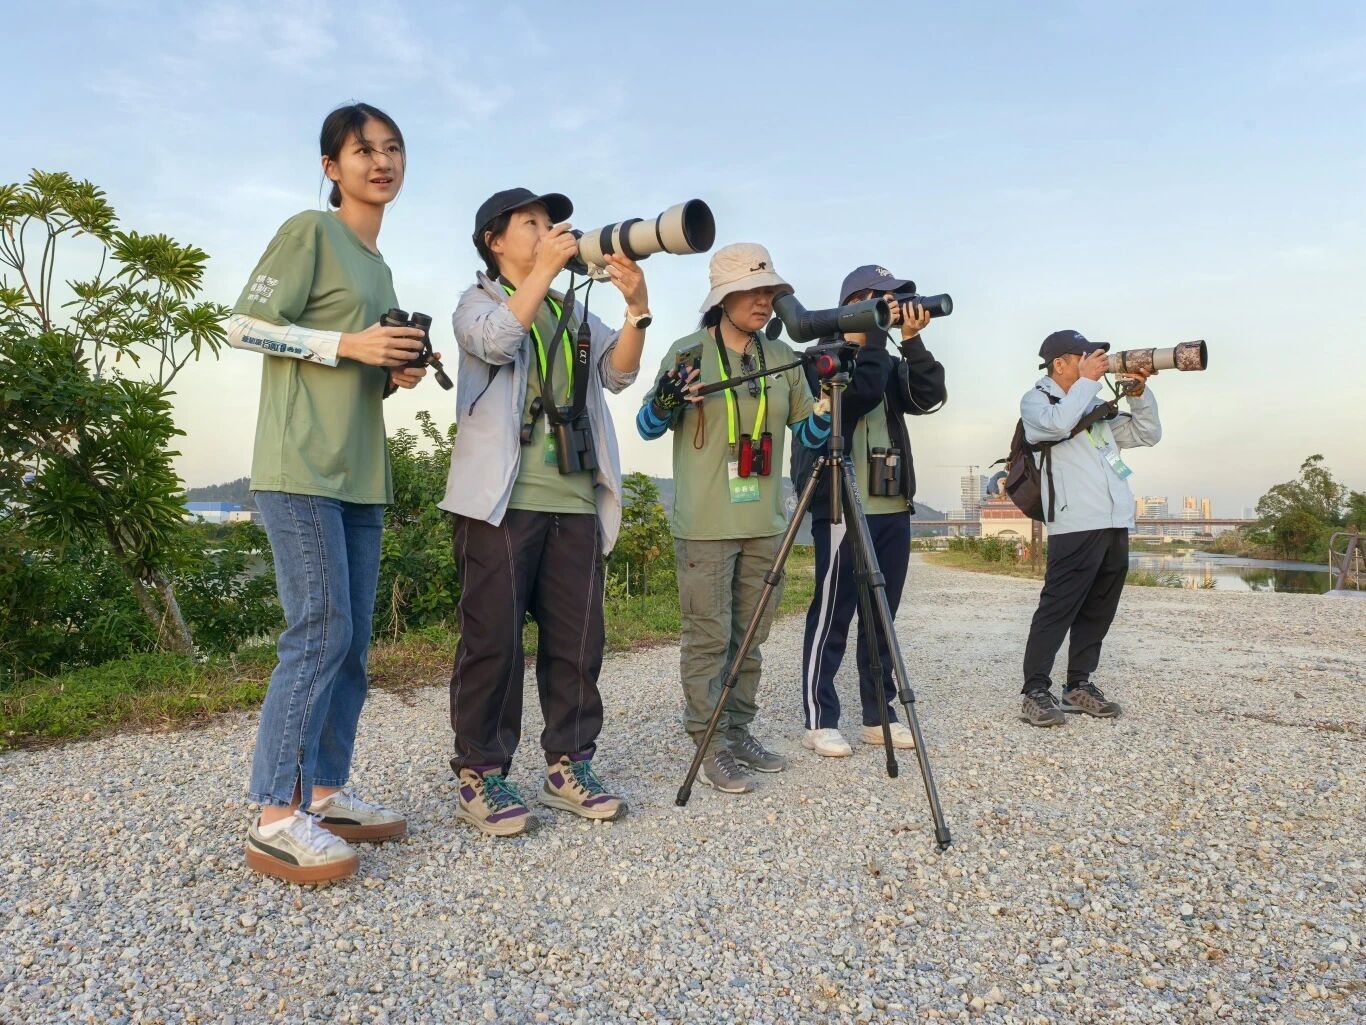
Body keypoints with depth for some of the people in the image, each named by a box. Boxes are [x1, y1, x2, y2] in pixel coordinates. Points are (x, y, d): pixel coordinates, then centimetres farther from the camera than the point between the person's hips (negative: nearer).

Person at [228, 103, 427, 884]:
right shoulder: (309, 232, -2)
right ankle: (277, 818, -1)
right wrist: (347, 345, -14)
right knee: (320, 633, -11)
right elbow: (243, 327, -7)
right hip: (302, 467, -8)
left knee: (353, 640, 8)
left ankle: (326, 793, 19)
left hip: (361, 472, 9)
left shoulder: (379, 266, 22)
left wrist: (398, 371, 5)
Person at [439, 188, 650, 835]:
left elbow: (617, 373, 7)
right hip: (501, 500, -5)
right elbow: (497, 340, -14)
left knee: (578, 640, 5)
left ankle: (567, 766, 17)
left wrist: (637, 309, -8)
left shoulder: (573, 312, 23)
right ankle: (479, 772, 8)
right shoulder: (478, 301, 10)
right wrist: (545, 267, -14)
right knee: (494, 637, -4)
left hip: (576, 503, 5)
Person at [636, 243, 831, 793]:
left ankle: (739, 732, 24)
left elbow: (808, 434, 13)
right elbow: (647, 427, 3)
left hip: (764, 522, 5)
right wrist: (665, 401, -18)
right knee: (708, 636, -2)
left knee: (750, 636, 11)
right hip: (705, 525, -4)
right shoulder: (687, 352, -1)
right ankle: (709, 745, 8)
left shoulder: (781, 357, 10)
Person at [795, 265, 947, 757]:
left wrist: (911, 340, -7)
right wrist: (876, 335, -11)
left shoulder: (891, 363, 18)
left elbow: (931, 396, 1)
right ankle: (819, 720, 5)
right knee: (832, 616, -4)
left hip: (893, 507, 7)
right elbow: (860, 394, -20)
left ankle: (879, 715, 19)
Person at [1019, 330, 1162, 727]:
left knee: (1098, 611, 10)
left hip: (1115, 524, 8)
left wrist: (1140, 392, 10)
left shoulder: (1095, 406, 24)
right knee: (1058, 609, -10)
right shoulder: (1036, 400, 4)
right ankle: (1036, 692, -6)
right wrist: (1088, 380, -8)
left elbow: (1148, 434, 24)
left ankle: (1079, 685, 19)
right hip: (1076, 525, -7)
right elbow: (1058, 424, -19)